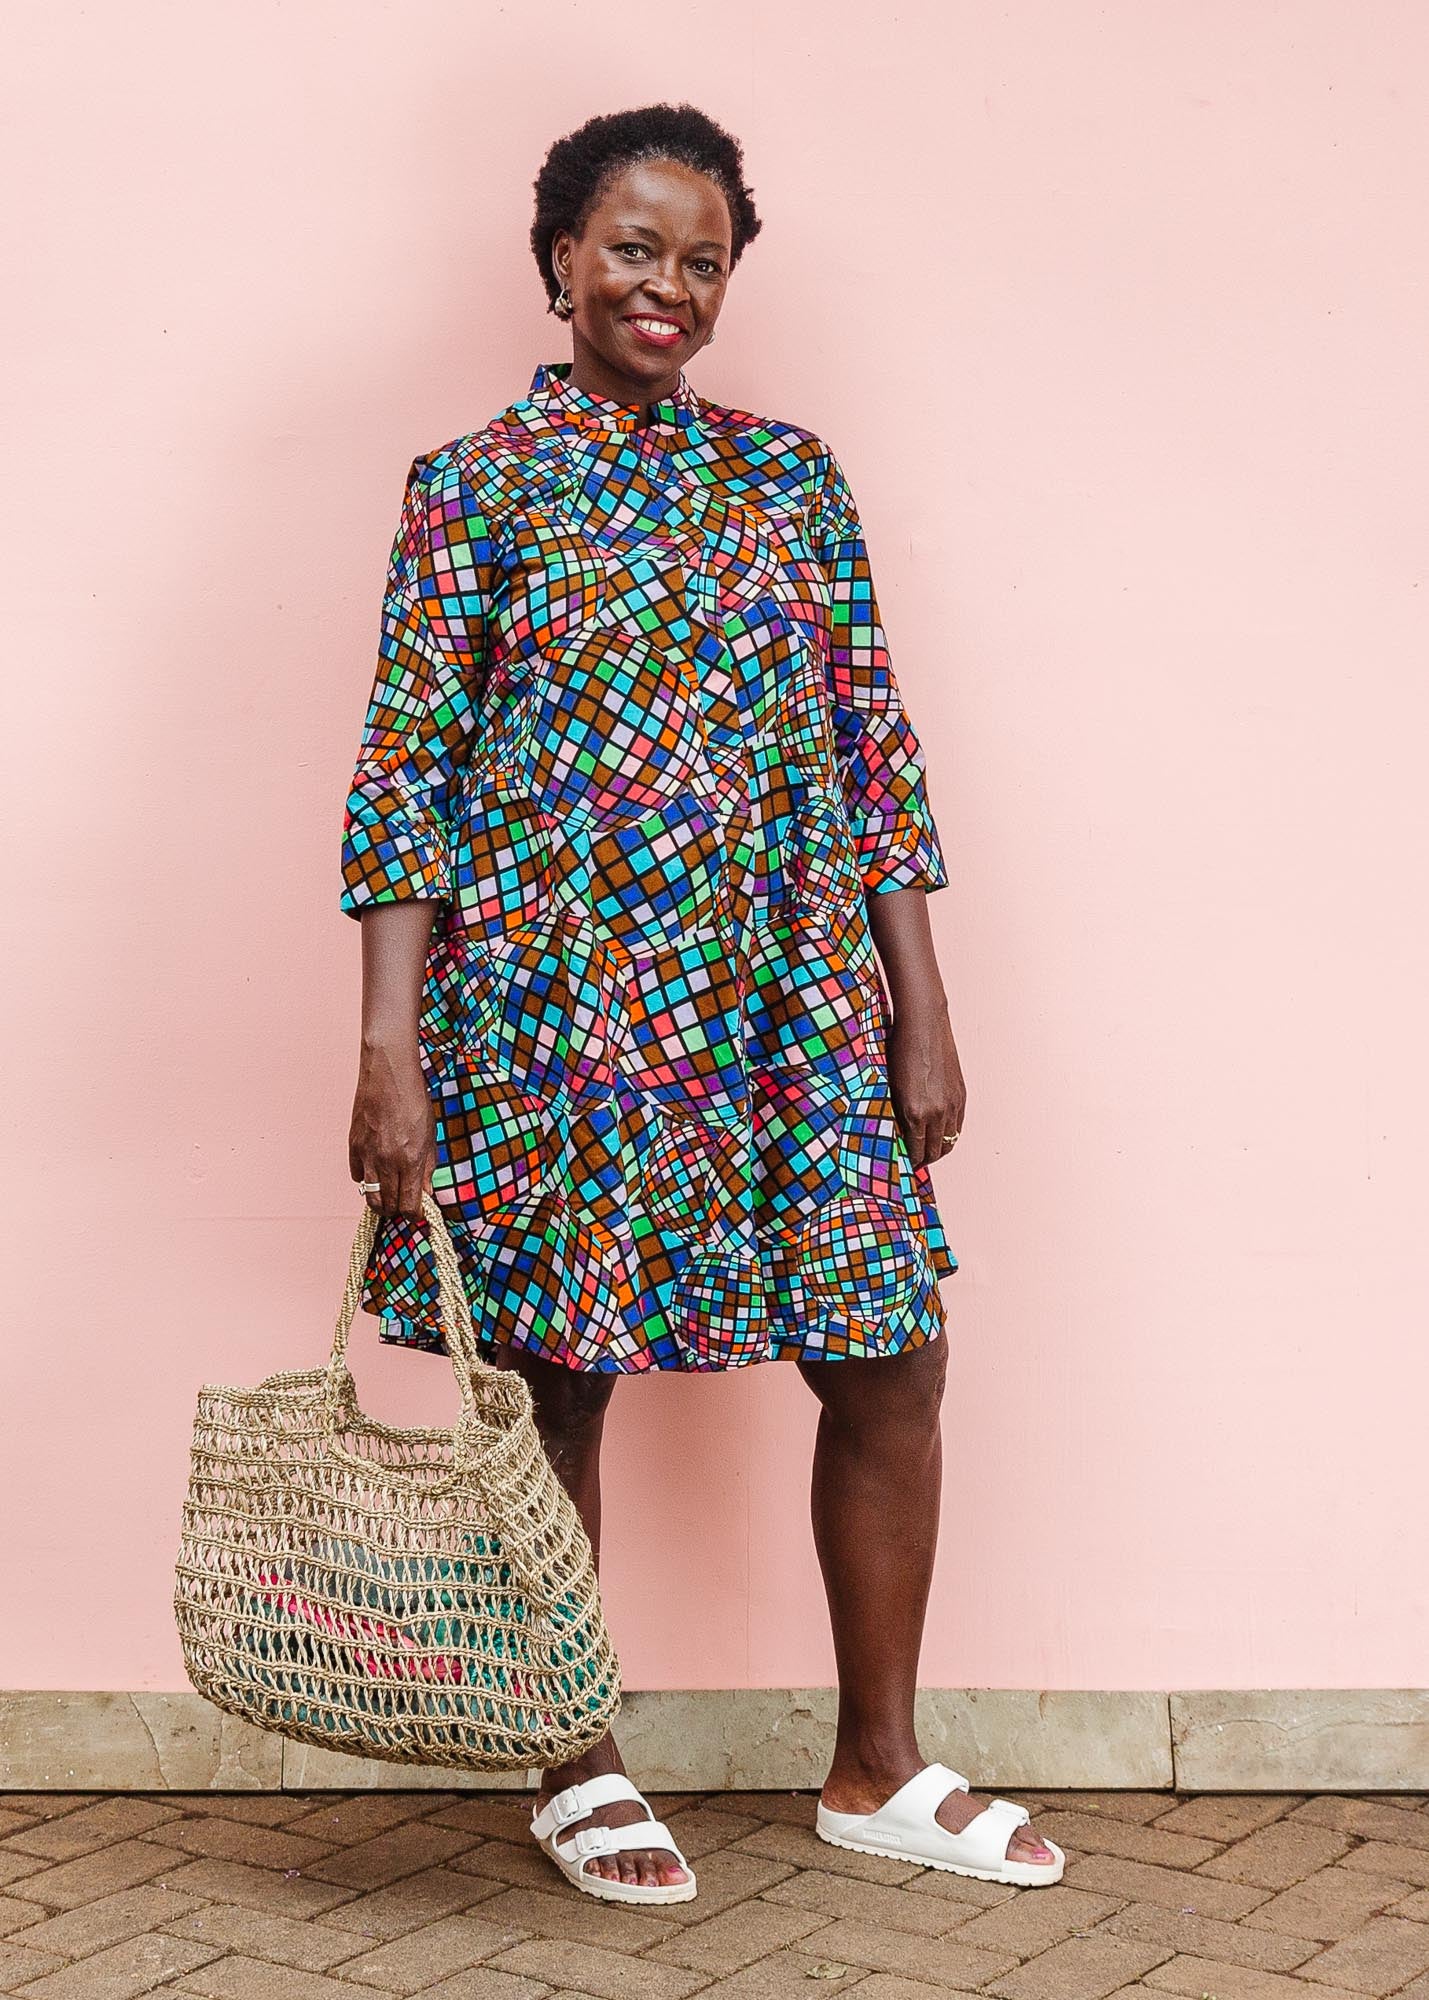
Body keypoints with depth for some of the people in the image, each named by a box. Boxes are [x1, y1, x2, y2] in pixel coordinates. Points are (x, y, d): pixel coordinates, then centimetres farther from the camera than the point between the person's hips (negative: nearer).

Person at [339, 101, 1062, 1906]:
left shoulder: (792, 478, 10)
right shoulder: (472, 486, 1)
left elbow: (876, 750, 9)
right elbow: (407, 770, -3)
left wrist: (923, 1016, 4)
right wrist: (389, 1050, -11)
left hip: (793, 997, 3)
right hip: (548, 999, -3)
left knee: (891, 1362, 3)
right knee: (554, 1380, 4)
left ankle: (878, 1769, 21)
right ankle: (577, 1771, 24)